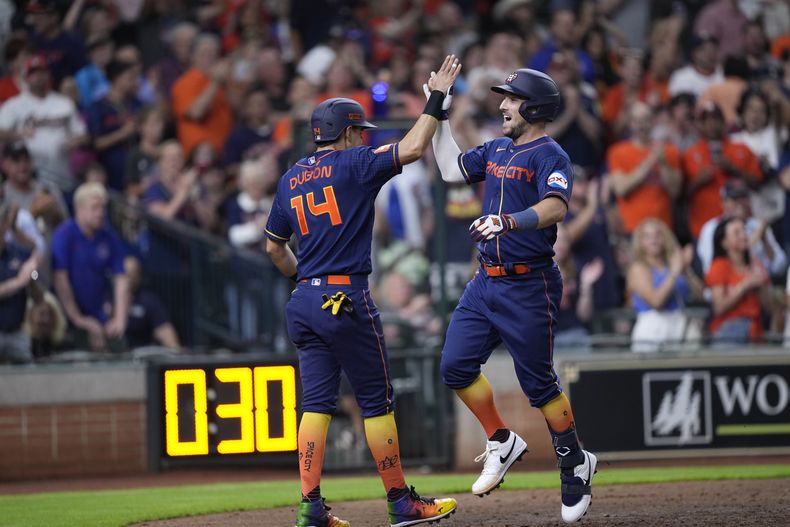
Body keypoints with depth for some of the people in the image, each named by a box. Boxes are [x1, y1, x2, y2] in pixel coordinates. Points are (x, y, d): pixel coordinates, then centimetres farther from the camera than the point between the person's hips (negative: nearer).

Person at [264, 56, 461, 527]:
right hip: (347, 301, -7)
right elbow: (412, 148, -14)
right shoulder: (352, 165, -6)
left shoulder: (292, 179, 14)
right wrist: (437, 97, -6)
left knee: (317, 400, 6)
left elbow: (274, 247, 21)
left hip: (305, 302, 7)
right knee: (377, 400, 1)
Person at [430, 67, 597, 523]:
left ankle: (575, 464, 14)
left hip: (529, 287, -8)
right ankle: (502, 443, 17)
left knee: (538, 382, -2)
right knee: (456, 366, 1)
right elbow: (452, 170, 25)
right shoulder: (496, 151, 13)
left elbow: (556, 208, -29)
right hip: (486, 281, 8)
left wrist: (509, 222, -45)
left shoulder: (550, 156, -12)